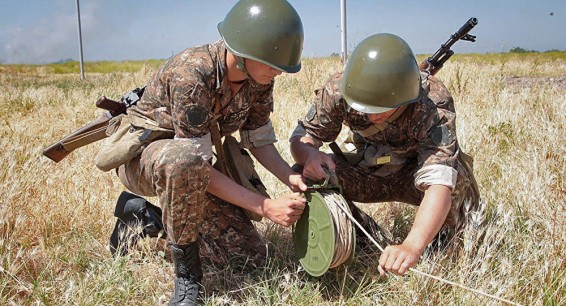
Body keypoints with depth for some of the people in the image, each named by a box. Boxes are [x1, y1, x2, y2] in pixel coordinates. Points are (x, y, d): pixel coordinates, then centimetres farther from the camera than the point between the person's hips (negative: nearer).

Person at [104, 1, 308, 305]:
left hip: (183, 165, 7)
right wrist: (265, 206, -33)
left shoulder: (259, 79, -13)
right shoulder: (191, 73, -34)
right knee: (186, 159, -44)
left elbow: (259, 141, -3)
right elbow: (196, 159, -33)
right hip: (140, 154, -6)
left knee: (251, 255, 1)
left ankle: (142, 214, 15)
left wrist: (293, 180, -22)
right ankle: (187, 278, -21)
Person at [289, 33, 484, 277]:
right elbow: (302, 136, -17)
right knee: (307, 177, -24)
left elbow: (440, 182, -47)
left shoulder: (434, 104, -36)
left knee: (455, 175, -36)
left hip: (413, 174, -2)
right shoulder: (338, 90, -27)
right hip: (366, 173, 2)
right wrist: (309, 154, -43)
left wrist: (412, 246, -62)